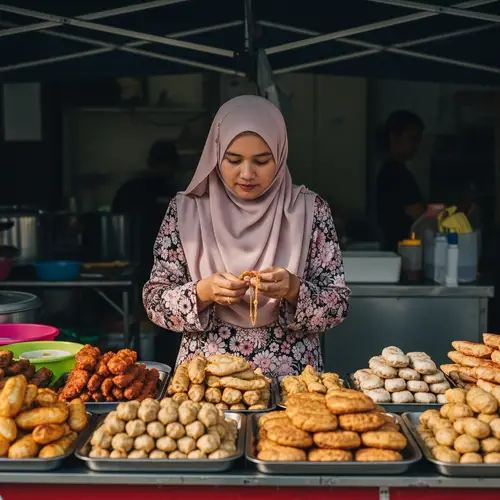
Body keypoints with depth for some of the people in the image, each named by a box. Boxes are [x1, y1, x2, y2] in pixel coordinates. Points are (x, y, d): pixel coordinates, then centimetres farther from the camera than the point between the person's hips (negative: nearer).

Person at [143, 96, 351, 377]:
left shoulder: (310, 210, -1)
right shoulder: (186, 209, 0)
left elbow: (339, 305, 0)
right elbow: (154, 299, 1)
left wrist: (293, 289, -18)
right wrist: (203, 292, -17)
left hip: (290, 375, 0)